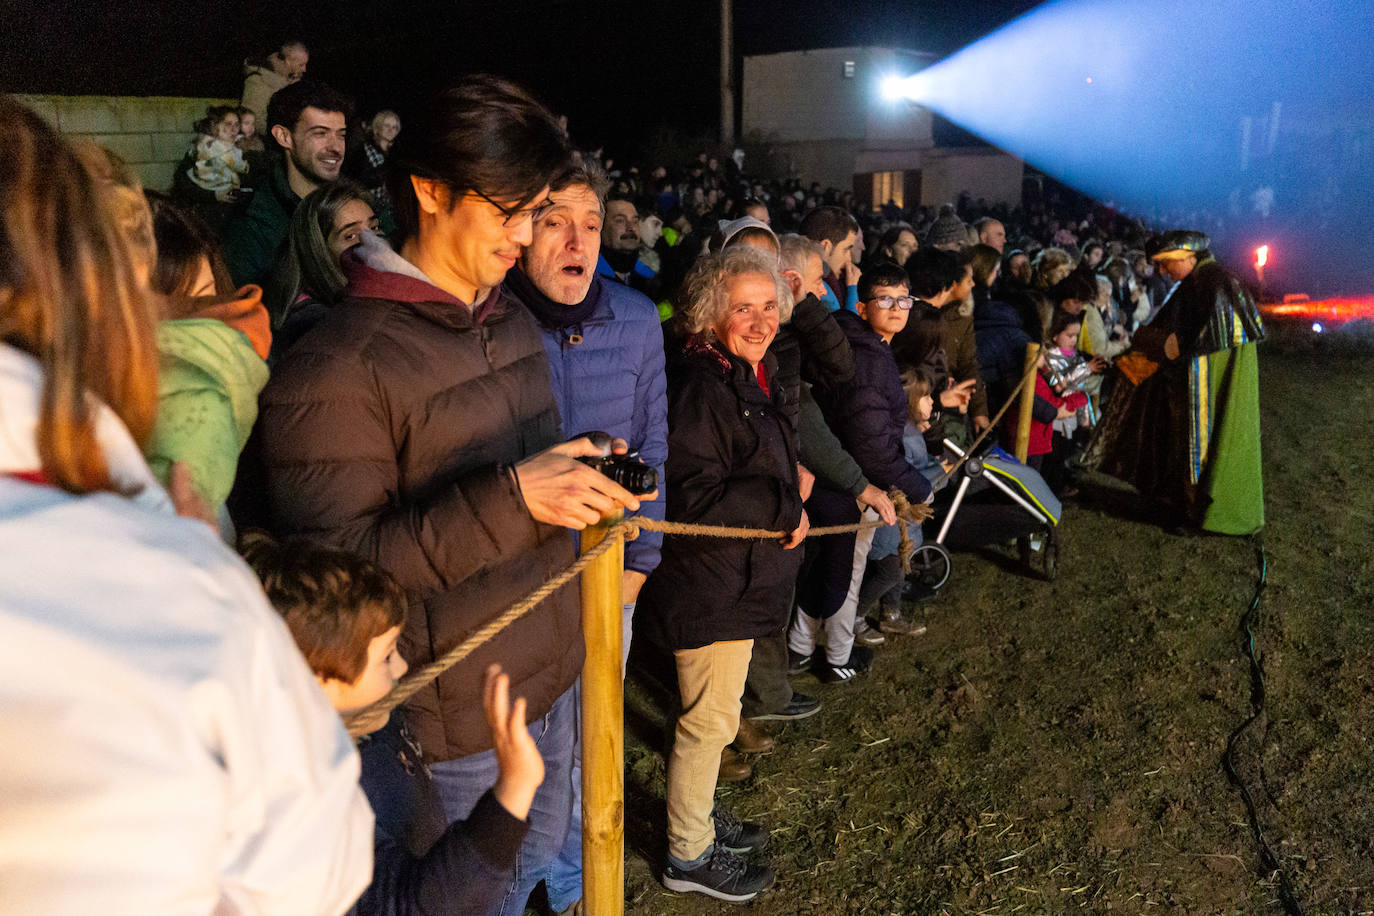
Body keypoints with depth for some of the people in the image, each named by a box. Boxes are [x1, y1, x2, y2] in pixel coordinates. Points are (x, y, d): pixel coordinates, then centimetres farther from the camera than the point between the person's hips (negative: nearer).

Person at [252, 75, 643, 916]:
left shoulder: (516, 321, 7)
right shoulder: (337, 370, -22)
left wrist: (579, 483, -4)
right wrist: (510, 496, -32)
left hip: (552, 676, 8)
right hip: (457, 722, -7)